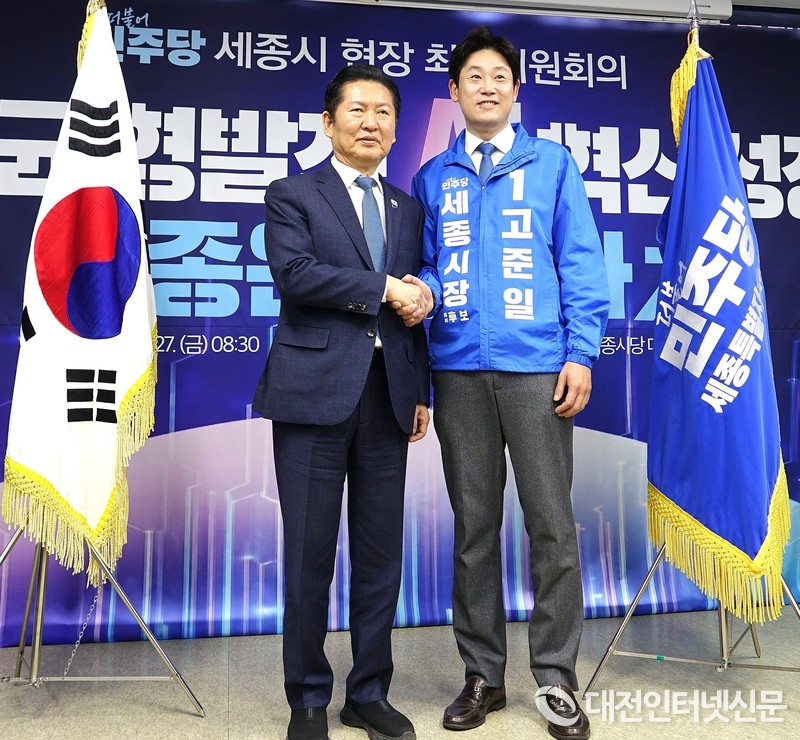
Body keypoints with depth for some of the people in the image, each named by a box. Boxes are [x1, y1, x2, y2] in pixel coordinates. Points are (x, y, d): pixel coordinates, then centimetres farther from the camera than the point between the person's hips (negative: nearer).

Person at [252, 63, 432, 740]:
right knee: (310, 552, 3)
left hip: (388, 395, 5)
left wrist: (421, 393, 13)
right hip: (315, 392, -4)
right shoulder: (292, 195, 6)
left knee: (381, 553, 9)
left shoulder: (408, 209, 20)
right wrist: (382, 289, -9)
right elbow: (293, 274, -13)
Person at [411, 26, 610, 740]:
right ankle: (483, 673, 22)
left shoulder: (553, 163, 10)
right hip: (459, 367, 2)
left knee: (551, 522, 0)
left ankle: (555, 677, 17)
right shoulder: (433, 177, 15)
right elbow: (424, 265, 15)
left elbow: (581, 263, 3)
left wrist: (580, 354, -6)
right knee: (474, 525, 8)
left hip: (536, 365, -2)